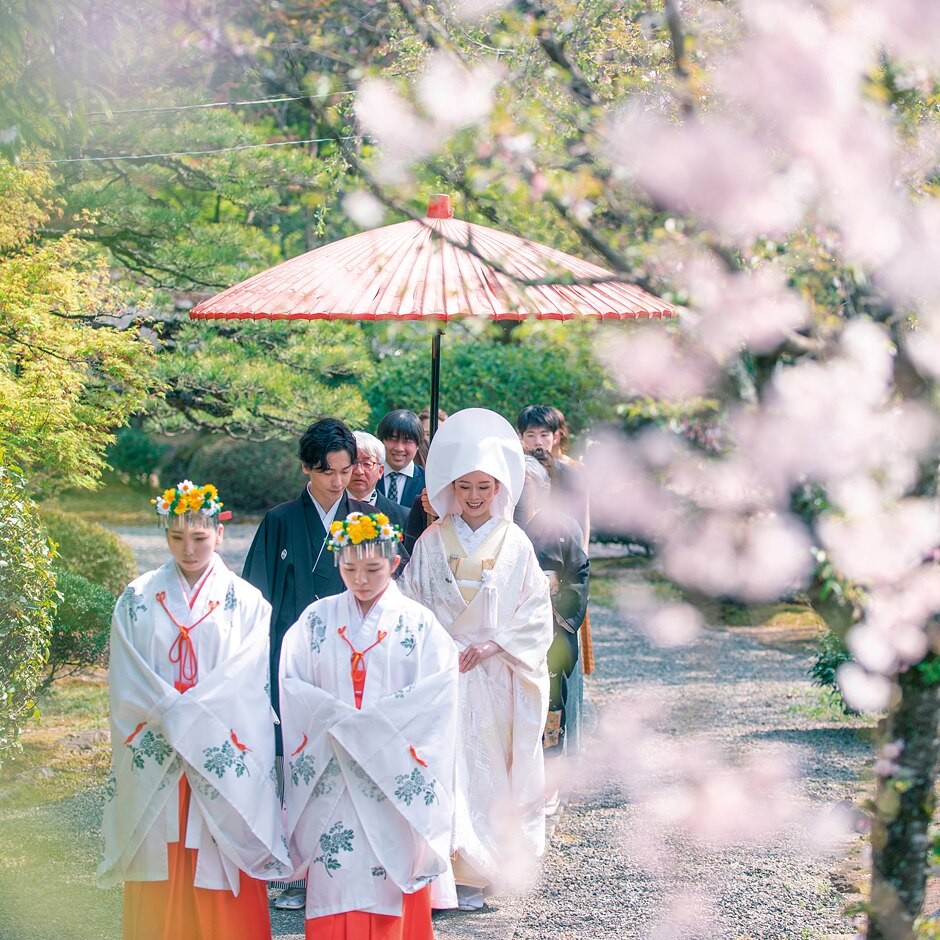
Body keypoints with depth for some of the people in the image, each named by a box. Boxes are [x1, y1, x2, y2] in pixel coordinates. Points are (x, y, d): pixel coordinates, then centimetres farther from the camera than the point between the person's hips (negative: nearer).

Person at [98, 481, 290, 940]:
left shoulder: (246, 603, 4)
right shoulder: (138, 600, 7)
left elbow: (246, 681, -6)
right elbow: (127, 681, 1)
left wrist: (182, 713, -14)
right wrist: (174, 714, -12)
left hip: (222, 758, -1)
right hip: (156, 758, 1)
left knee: (220, 872, -3)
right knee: (160, 870, 2)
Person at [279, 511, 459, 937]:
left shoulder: (419, 624, 1)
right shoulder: (317, 619, 8)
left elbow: (435, 694, -8)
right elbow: (290, 684, 3)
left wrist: (368, 723, -15)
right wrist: (336, 715, -14)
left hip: (394, 780, -2)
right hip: (331, 779, 2)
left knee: (388, 881, -5)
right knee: (333, 883, -3)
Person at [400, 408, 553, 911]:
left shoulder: (515, 544, 3)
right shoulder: (432, 543, 4)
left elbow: (536, 615, 2)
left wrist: (493, 645, -10)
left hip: (498, 676, 0)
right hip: (443, 672, 0)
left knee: (493, 769, 1)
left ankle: (482, 866, 10)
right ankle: (452, 872, -6)